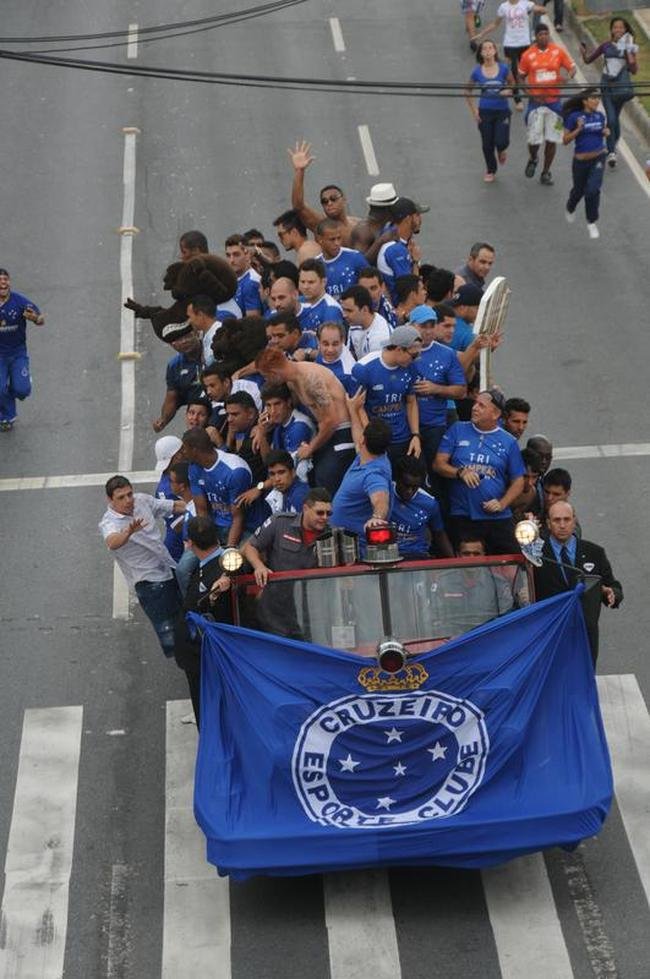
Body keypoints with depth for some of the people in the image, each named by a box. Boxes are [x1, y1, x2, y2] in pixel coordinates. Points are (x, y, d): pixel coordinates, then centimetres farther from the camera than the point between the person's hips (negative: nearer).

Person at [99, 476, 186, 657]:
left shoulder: (142, 500, -2)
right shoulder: (109, 523, -22)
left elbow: (173, 506, 11)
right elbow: (112, 543, -47)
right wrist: (129, 532, -68)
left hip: (170, 569, 7)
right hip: (149, 582, -7)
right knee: (167, 628, -10)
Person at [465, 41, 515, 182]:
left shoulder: (503, 69, -8)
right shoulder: (477, 72, -6)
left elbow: (512, 84, 8)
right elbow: (468, 91, 6)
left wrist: (508, 91, -15)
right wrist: (474, 110, -1)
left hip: (502, 111, -1)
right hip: (485, 112, 1)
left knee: (501, 142, -11)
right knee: (487, 144, 8)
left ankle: (501, 151, 29)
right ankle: (490, 170, 32)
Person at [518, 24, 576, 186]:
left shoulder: (559, 51, -1)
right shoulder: (528, 55, -3)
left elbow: (572, 67, 6)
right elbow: (521, 77, 7)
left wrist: (568, 76, -17)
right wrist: (529, 93, -7)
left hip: (554, 101, 1)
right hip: (536, 101, -1)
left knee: (552, 139, 3)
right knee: (534, 139, -5)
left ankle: (546, 172, 18)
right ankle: (533, 159, 30)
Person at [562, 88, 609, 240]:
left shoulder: (600, 116, 0)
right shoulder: (574, 117, -12)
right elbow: (565, 140, -9)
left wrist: (606, 132, -3)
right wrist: (578, 129, -24)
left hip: (598, 158, 1)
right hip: (581, 160, -1)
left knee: (593, 190, -14)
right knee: (579, 191, 17)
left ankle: (592, 223, 2)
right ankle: (570, 209, 52)